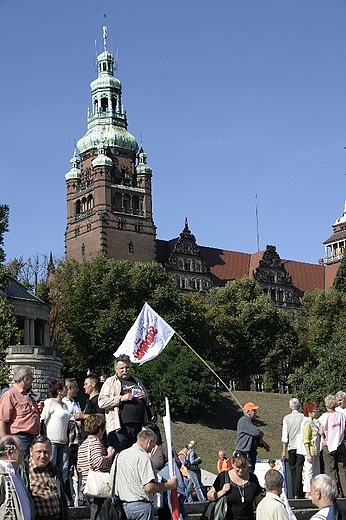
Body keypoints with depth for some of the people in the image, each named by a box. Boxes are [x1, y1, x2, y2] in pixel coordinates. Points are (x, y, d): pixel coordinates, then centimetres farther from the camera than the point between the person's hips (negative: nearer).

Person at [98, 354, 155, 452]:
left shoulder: (137, 382, 22)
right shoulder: (110, 382, 7)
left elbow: (148, 403, 32)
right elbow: (101, 402, -5)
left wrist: (145, 398, 8)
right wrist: (121, 398, -13)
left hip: (138, 426, 5)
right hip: (119, 427, -5)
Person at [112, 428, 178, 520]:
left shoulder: (120, 455, 12)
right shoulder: (143, 457, -14)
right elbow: (149, 487, -20)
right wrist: (168, 485, -8)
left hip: (122, 505, 8)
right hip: (141, 505, -8)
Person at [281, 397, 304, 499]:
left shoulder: (286, 418, -1)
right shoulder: (303, 417, -3)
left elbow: (285, 436, 0)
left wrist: (284, 451, 5)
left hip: (291, 446, 1)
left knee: (293, 470, 11)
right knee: (299, 469, -3)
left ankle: (294, 493, 13)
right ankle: (298, 493, -12)